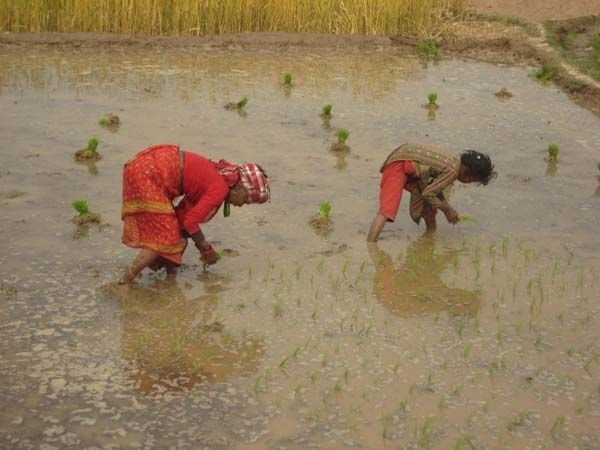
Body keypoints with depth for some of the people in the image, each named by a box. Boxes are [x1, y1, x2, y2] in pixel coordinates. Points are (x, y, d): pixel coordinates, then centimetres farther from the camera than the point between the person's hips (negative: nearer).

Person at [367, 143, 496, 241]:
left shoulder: (454, 161, 8)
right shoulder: (453, 170, -19)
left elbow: (434, 187, 18)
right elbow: (428, 193, -14)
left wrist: (448, 208, 13)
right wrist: (447, 210, -1)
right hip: (398, 165, -10)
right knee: (386, 210, -21)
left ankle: (431, 235, 32)